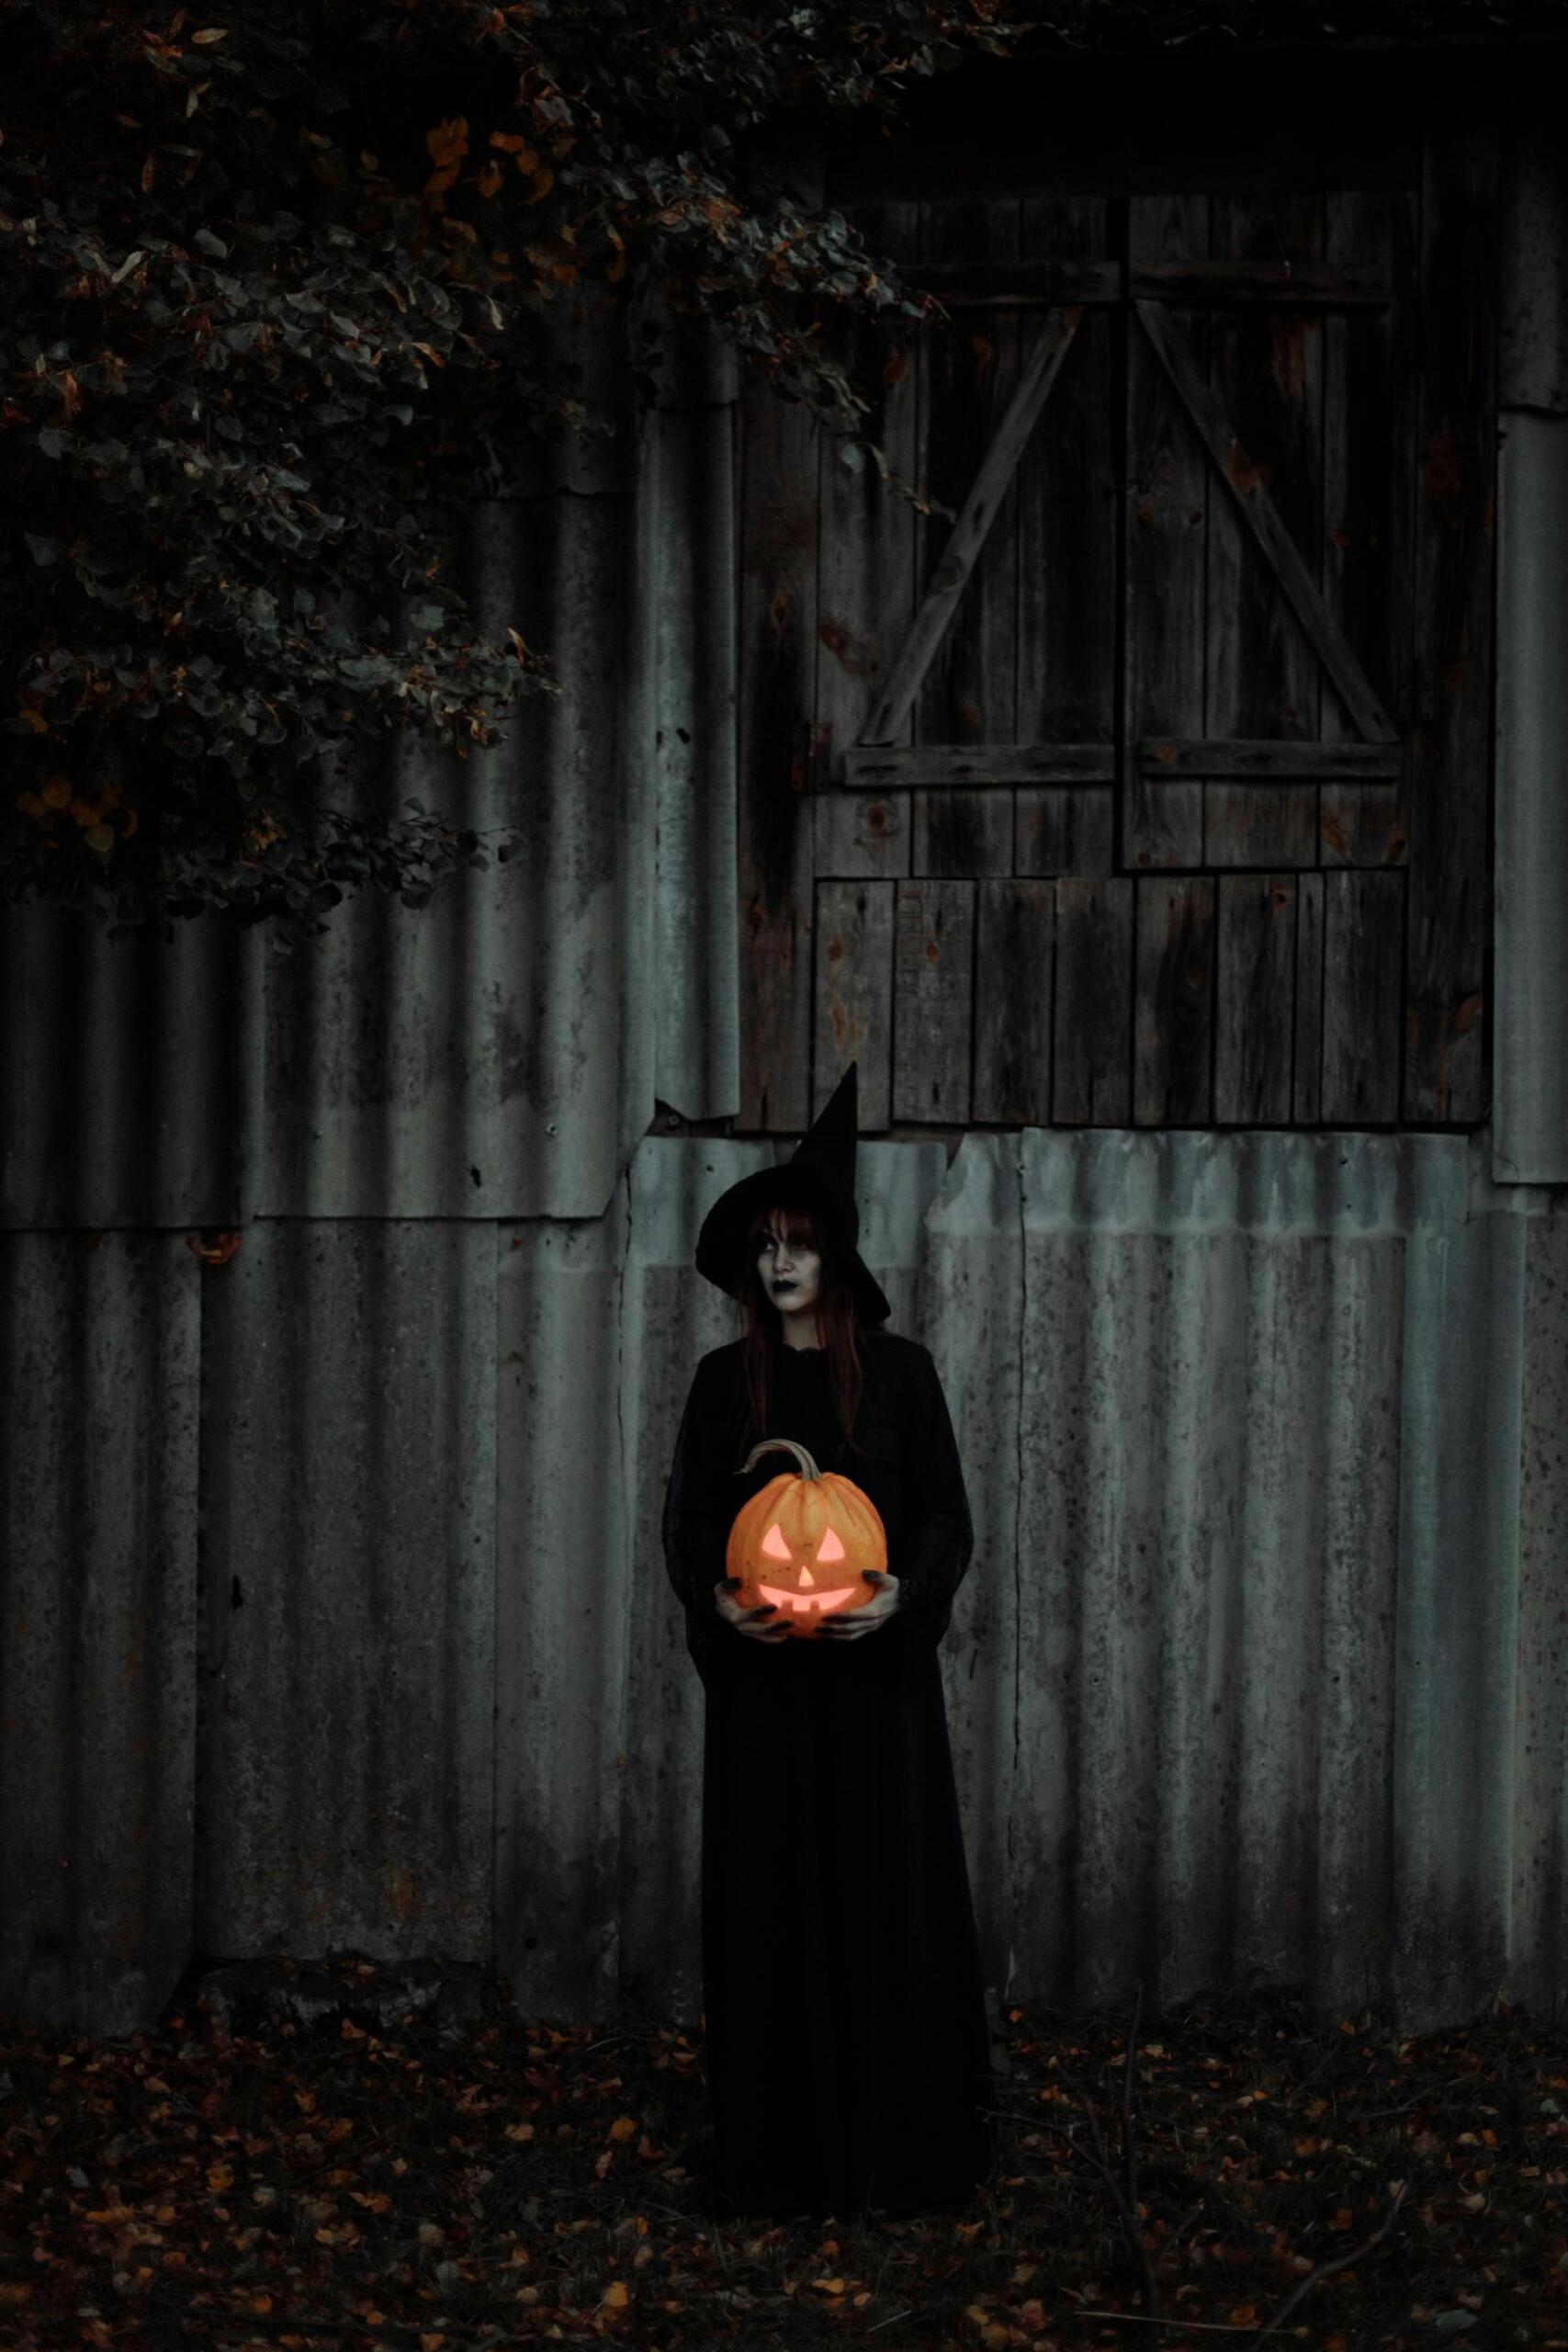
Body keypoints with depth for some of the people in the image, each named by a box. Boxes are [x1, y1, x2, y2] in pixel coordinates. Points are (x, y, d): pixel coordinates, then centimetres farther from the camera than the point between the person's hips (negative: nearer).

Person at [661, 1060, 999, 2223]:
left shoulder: (899, 1370, 1)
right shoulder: (726, 1380, 7)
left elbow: (948, 1517, 1)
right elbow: (688, 1521, 8)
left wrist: (904, 1594, -18)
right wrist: (716, 1598, -12)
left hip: (877, 1670, -1)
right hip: (760, 1674, 2)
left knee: (890, 1888, -1)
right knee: (770, 1895, 1)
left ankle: (903, 2141, 7)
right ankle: (781, 2144, 8)